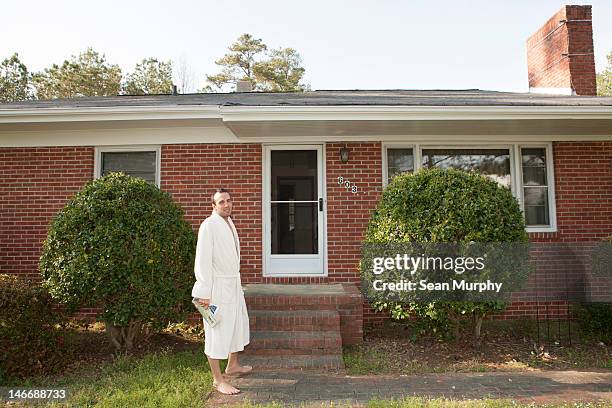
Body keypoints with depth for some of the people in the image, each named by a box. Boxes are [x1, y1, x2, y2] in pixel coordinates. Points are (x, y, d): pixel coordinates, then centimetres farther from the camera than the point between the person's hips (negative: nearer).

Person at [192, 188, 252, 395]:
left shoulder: (229, 223, 11)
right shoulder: (209, 225, -16)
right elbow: (202, 261, -19)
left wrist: (236, 282, 17)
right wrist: (204, 293, -20)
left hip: (234, 284, 10)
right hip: (217, 286, -9)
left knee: (238, 324, 21)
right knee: (217, 331, -1)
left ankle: (233, 365, 40)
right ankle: (218, 380, 13)